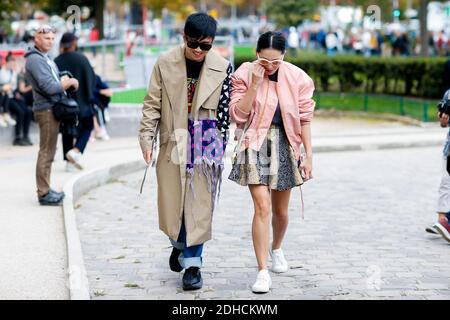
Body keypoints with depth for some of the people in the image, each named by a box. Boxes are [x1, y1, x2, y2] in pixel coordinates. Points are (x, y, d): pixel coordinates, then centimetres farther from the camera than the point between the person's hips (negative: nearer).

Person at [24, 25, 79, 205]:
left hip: (52, 109, 10)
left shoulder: (45, 58, 18)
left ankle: (45, 190, 23)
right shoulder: (35, 59, -13)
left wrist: (65, 83, -1)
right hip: (46, 109, -10)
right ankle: (44, 193, -4)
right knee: (46, 152, -8)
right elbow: (48, 87, -21)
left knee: (48, 152, 15)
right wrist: (68, 84, -8)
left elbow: (55, 82, 19)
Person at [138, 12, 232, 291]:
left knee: (199, 206, 0)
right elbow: (153, 104, 2)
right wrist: (147, 139, -5)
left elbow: (224, 111, 0)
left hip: (206, 144, -1)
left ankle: (192, 262, 10)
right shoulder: (165, 63, -2)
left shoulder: (222, 68, -4)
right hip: (173, 142, 1)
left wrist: (219, 147, -1)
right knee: (171, 202, 7)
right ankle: (180, 244, 35)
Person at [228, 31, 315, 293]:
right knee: (262, 207, -15)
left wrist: (309, 155, 0)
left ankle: (277, 249, 45)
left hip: (285, 146, 2)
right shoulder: (245, 74, -8)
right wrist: (255, 84, -21)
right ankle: (263, 272, -11)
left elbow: (304, 118, 1)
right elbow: (238, 115, -13)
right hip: (256, 144, -2)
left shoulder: (297, 78, -4)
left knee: (281, 209, 14)